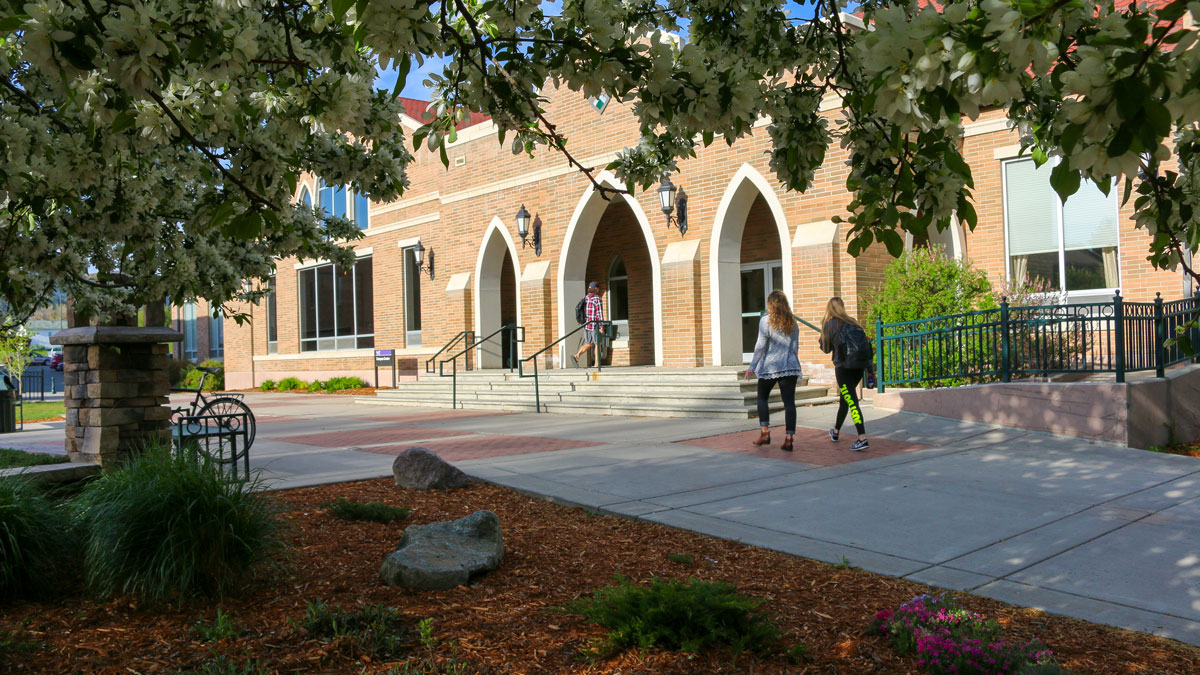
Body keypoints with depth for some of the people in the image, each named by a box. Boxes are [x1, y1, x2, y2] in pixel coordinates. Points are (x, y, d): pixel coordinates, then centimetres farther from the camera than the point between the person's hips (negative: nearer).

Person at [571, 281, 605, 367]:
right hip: (595, 325, -7)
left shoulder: (585, 299, 11)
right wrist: (601, 326, -15)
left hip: (586, 325, 7)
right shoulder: (597, 299, -12)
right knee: (597, 344, 6)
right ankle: (597, 363, 9)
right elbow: (600, 314, -16)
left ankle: (576, 356, -7)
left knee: (588, 344, 11)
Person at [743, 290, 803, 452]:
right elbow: (795, 346, 13)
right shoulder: (792, 322, 10)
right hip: (790, 366, 3)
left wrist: (752, 366, -4)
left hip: (770, 366, -3)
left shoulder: (766, 320, -5)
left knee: (762, 398, 14)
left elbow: (761, 345, -8)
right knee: (789, 402, 0)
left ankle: (765, 432, 7)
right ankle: (788, 438, -4)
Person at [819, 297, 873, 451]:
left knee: (852, 401, -9)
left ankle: (862, 439, -20)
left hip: (844, 365, -6)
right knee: (845, 397, 21)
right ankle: (836, 431, 37)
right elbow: (865, 341, 14)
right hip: (861, 363, 6)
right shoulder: (852, 322, 16)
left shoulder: (829, 324, 1)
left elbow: (826, 348, 10)